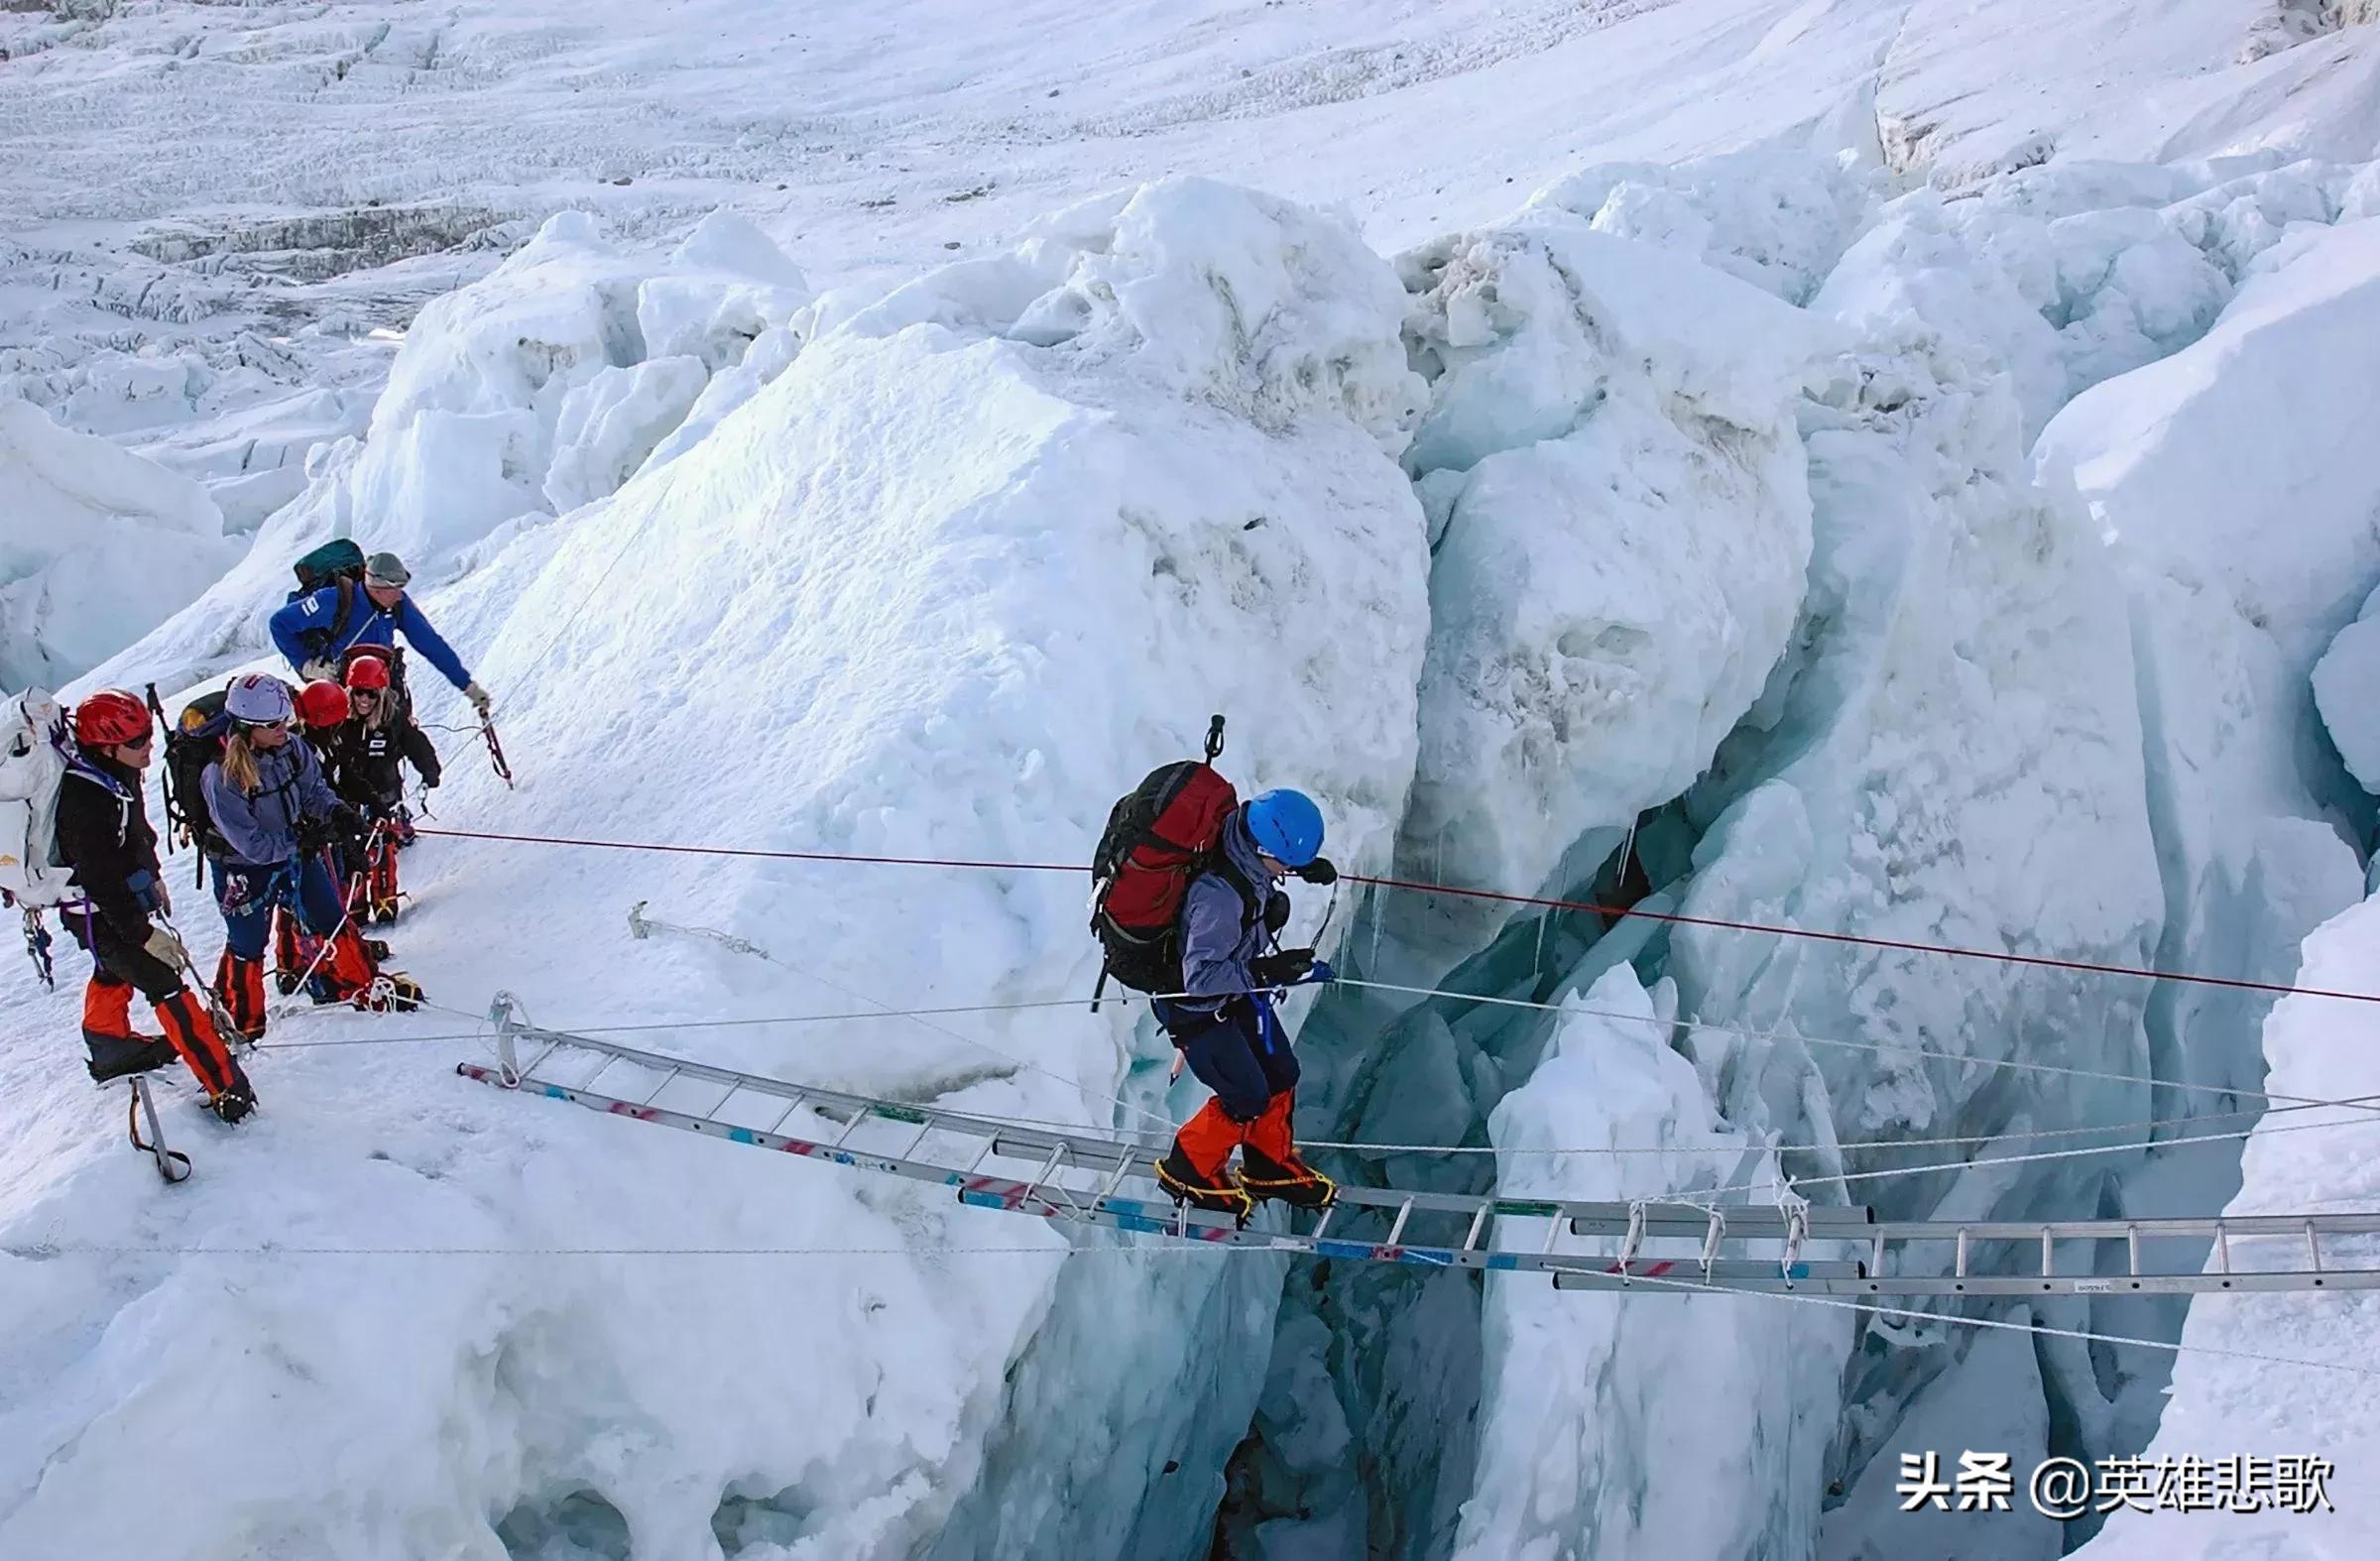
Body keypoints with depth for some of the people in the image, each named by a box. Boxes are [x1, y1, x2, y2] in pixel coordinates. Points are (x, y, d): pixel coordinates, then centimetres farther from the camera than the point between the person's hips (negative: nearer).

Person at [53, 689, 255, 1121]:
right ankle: (224, 1086, -9)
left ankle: (109, 1045, 57)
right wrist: (143, 934, -28)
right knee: (166, 987, -10)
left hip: (125, 896, 10)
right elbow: (102, 878, -32)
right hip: (98, 913, -10)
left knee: (115, 970, 31)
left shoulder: (119, 771, -6)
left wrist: (153, 875, 25)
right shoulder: (84, 800, -35)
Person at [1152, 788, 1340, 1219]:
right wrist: (1267, 971, -41)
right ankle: (1188, 1171, 26)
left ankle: (1270, 1167, 41)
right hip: (1196, 1007, -9)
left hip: (1238, 991, 9)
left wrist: (1307, 866, -2)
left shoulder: (1250, 857, -15)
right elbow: (1199, 977, -36)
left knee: (1281, 1074, 17)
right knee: (1248, 1098, 2)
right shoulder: (1218, 896, -40)